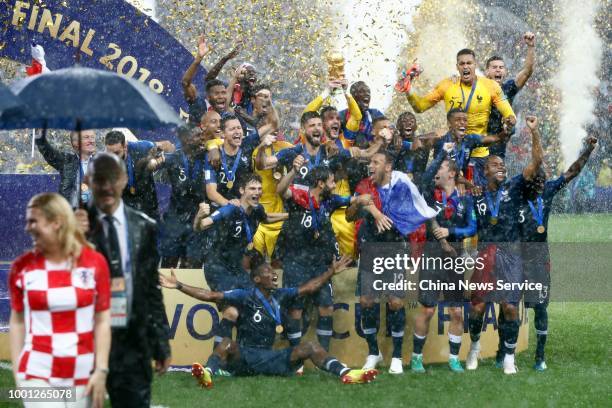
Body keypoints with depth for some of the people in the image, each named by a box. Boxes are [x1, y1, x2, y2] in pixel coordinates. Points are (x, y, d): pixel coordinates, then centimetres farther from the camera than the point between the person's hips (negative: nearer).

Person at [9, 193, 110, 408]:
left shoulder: (94, 263, 1)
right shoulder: (22, 267, 2)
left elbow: (102, 321, 3)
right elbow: (17, 321, 8)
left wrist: (101, 371, -3)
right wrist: (17, 372, 3)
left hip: (82, 375, 1)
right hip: (37, 375, -1)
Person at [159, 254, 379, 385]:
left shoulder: (278, 296, 11)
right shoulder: (245, 296, -4)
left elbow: (308, 288, 22)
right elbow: (211, 296, -11)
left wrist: (331, 271, 24)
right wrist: (178, 286, -18)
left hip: (269, 358, 5)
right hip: (243, 357, -5)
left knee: (309, 347, -10)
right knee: (227, 344, -36)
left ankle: (345, 373, -28)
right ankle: (207, 373, -63)